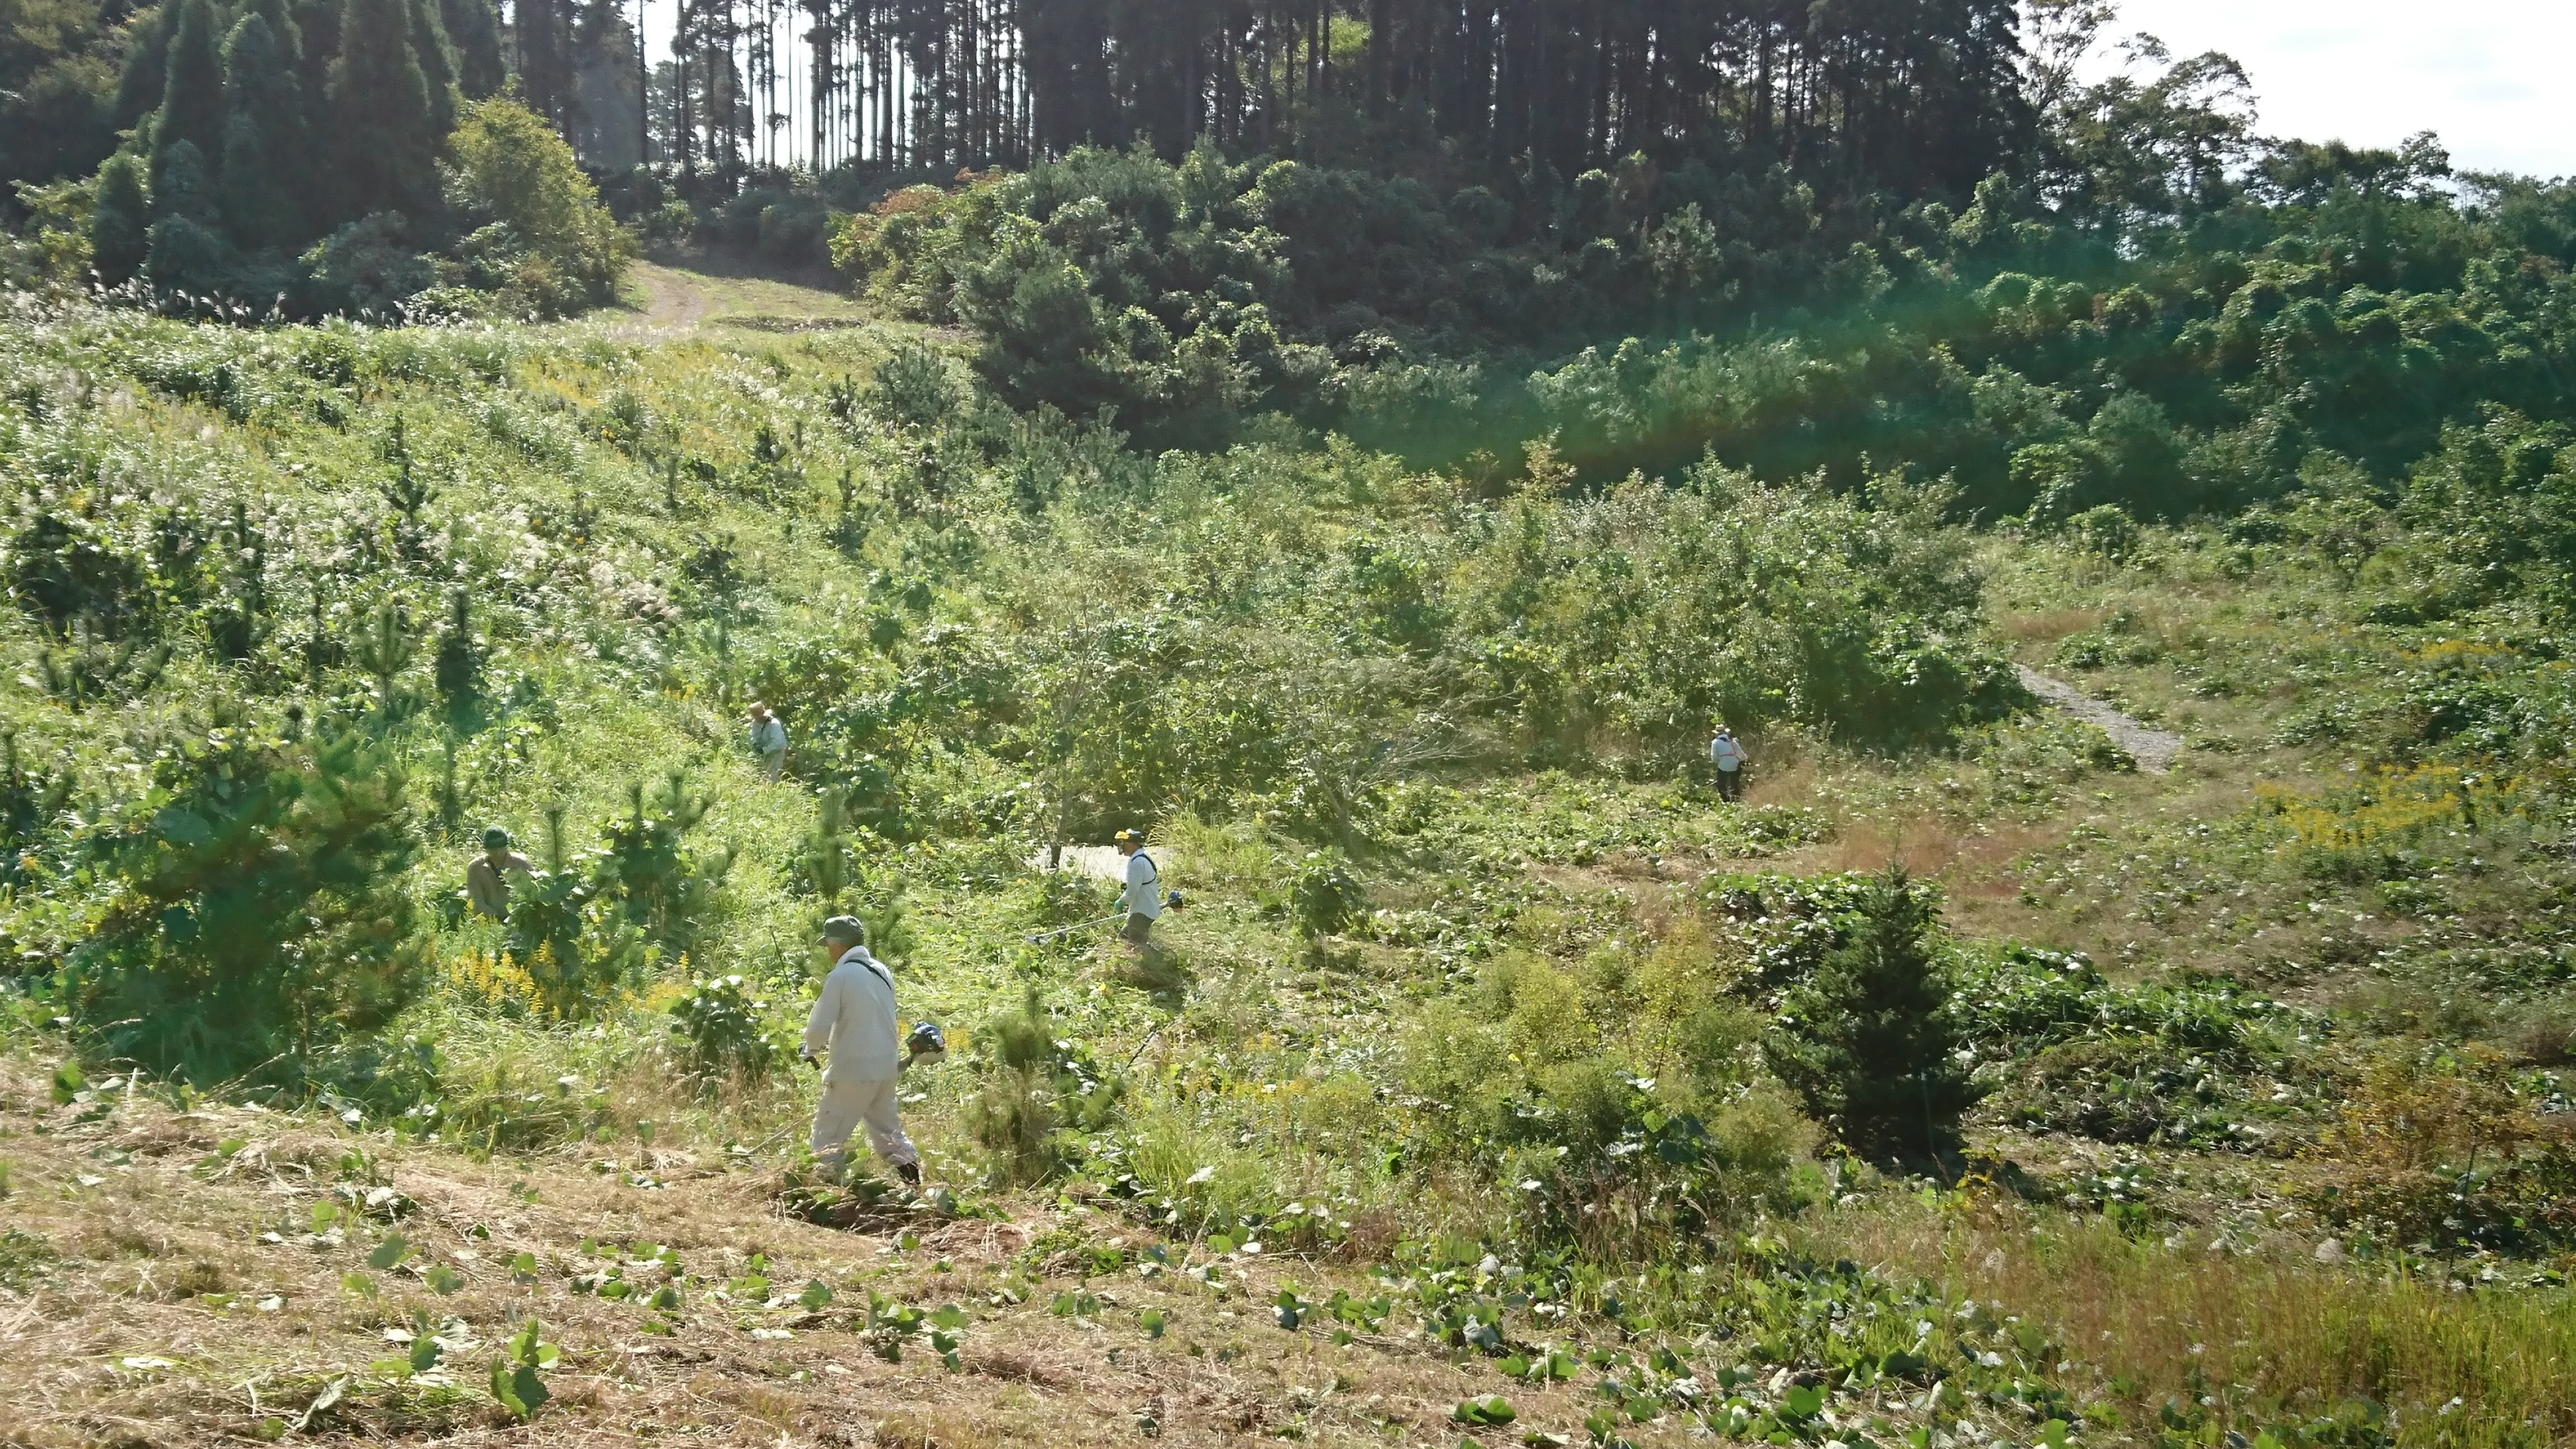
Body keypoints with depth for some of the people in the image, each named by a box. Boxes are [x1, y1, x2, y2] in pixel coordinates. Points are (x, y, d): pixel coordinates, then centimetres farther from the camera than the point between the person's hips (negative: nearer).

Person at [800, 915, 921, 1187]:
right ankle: (912, 1174, 16)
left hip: (853, 1070, -7)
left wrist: (811, 1050, 8)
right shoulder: (882, 971, 8)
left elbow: (818, 1028, -15)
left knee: (829, 1135, 1)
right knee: (887, 1127, 20)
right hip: (887, 1065, 8)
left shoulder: (840, 976, -15)